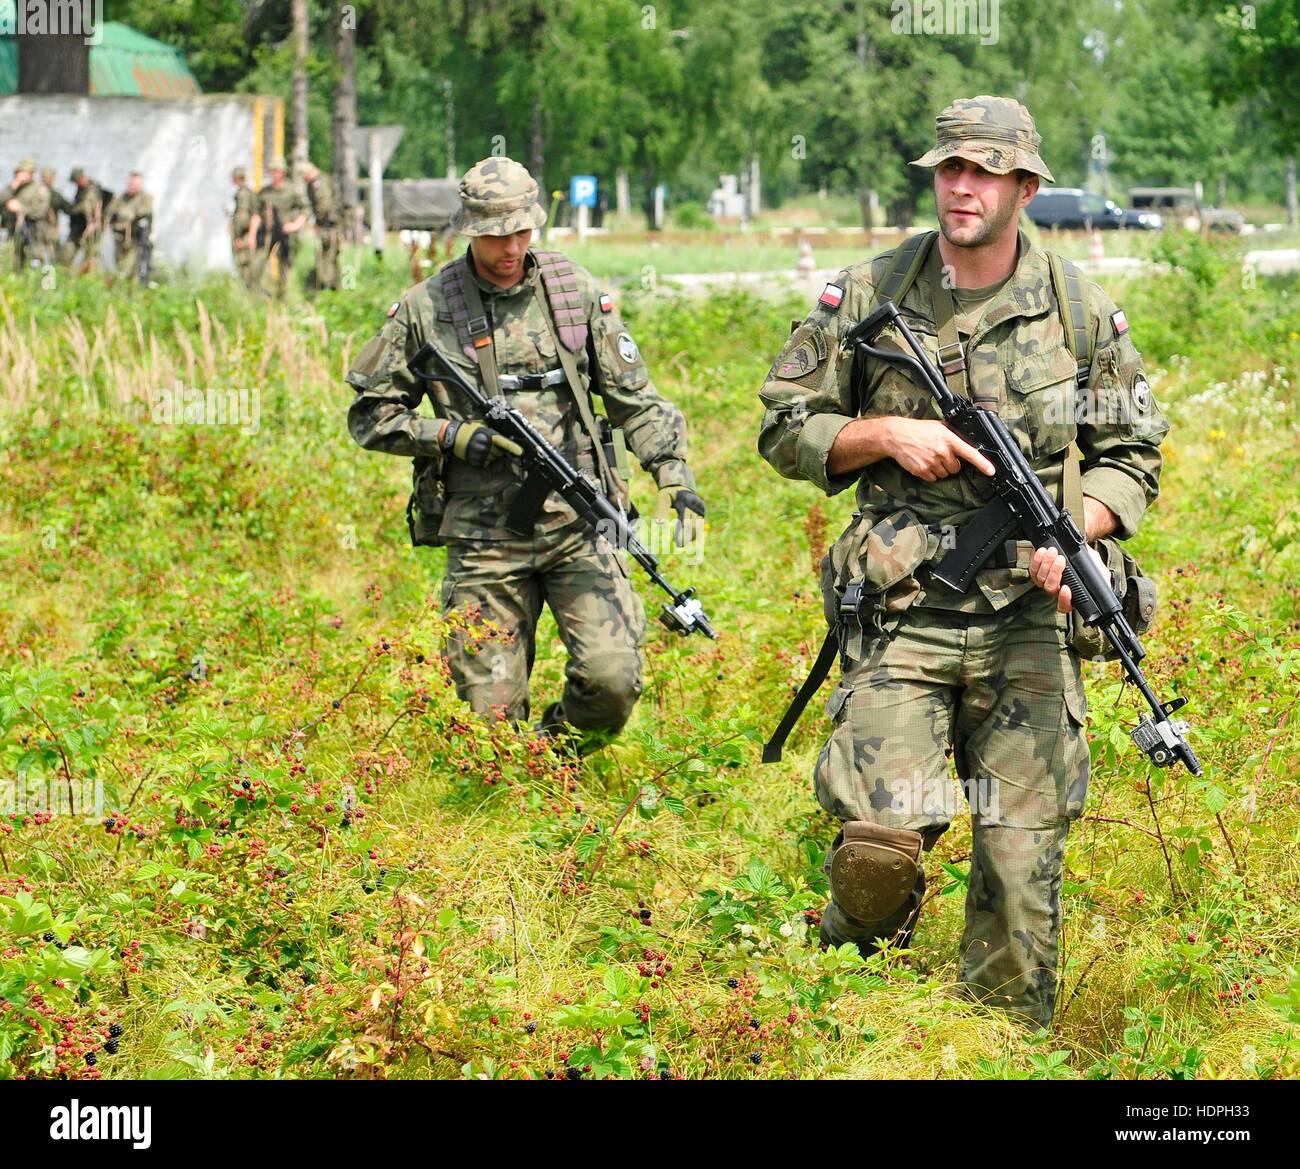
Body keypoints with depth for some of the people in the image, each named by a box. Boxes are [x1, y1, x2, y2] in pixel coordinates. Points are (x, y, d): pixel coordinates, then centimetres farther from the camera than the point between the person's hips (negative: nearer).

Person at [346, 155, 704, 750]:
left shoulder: (575, 290, 5)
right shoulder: (424, 308, 1)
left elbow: (633, 397, 9)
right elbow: (370, 416, 7)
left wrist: (674, 473, -5)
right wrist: (453, 436, -9)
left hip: (577, 522, 1)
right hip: (483, 539, -1)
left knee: (612, 678, -15)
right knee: (491, 714, -1)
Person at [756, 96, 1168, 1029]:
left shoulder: (1083, 313, 6)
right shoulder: (868, 297, 4)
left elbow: (1133, 456, 12)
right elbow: (784, 428, 10)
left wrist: (1071, 532, -7)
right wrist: (885, 434, -8)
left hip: (1029, 620, 1)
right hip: (902, 613, -1)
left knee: (1023, 856, 0)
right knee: (881, 838, -15)